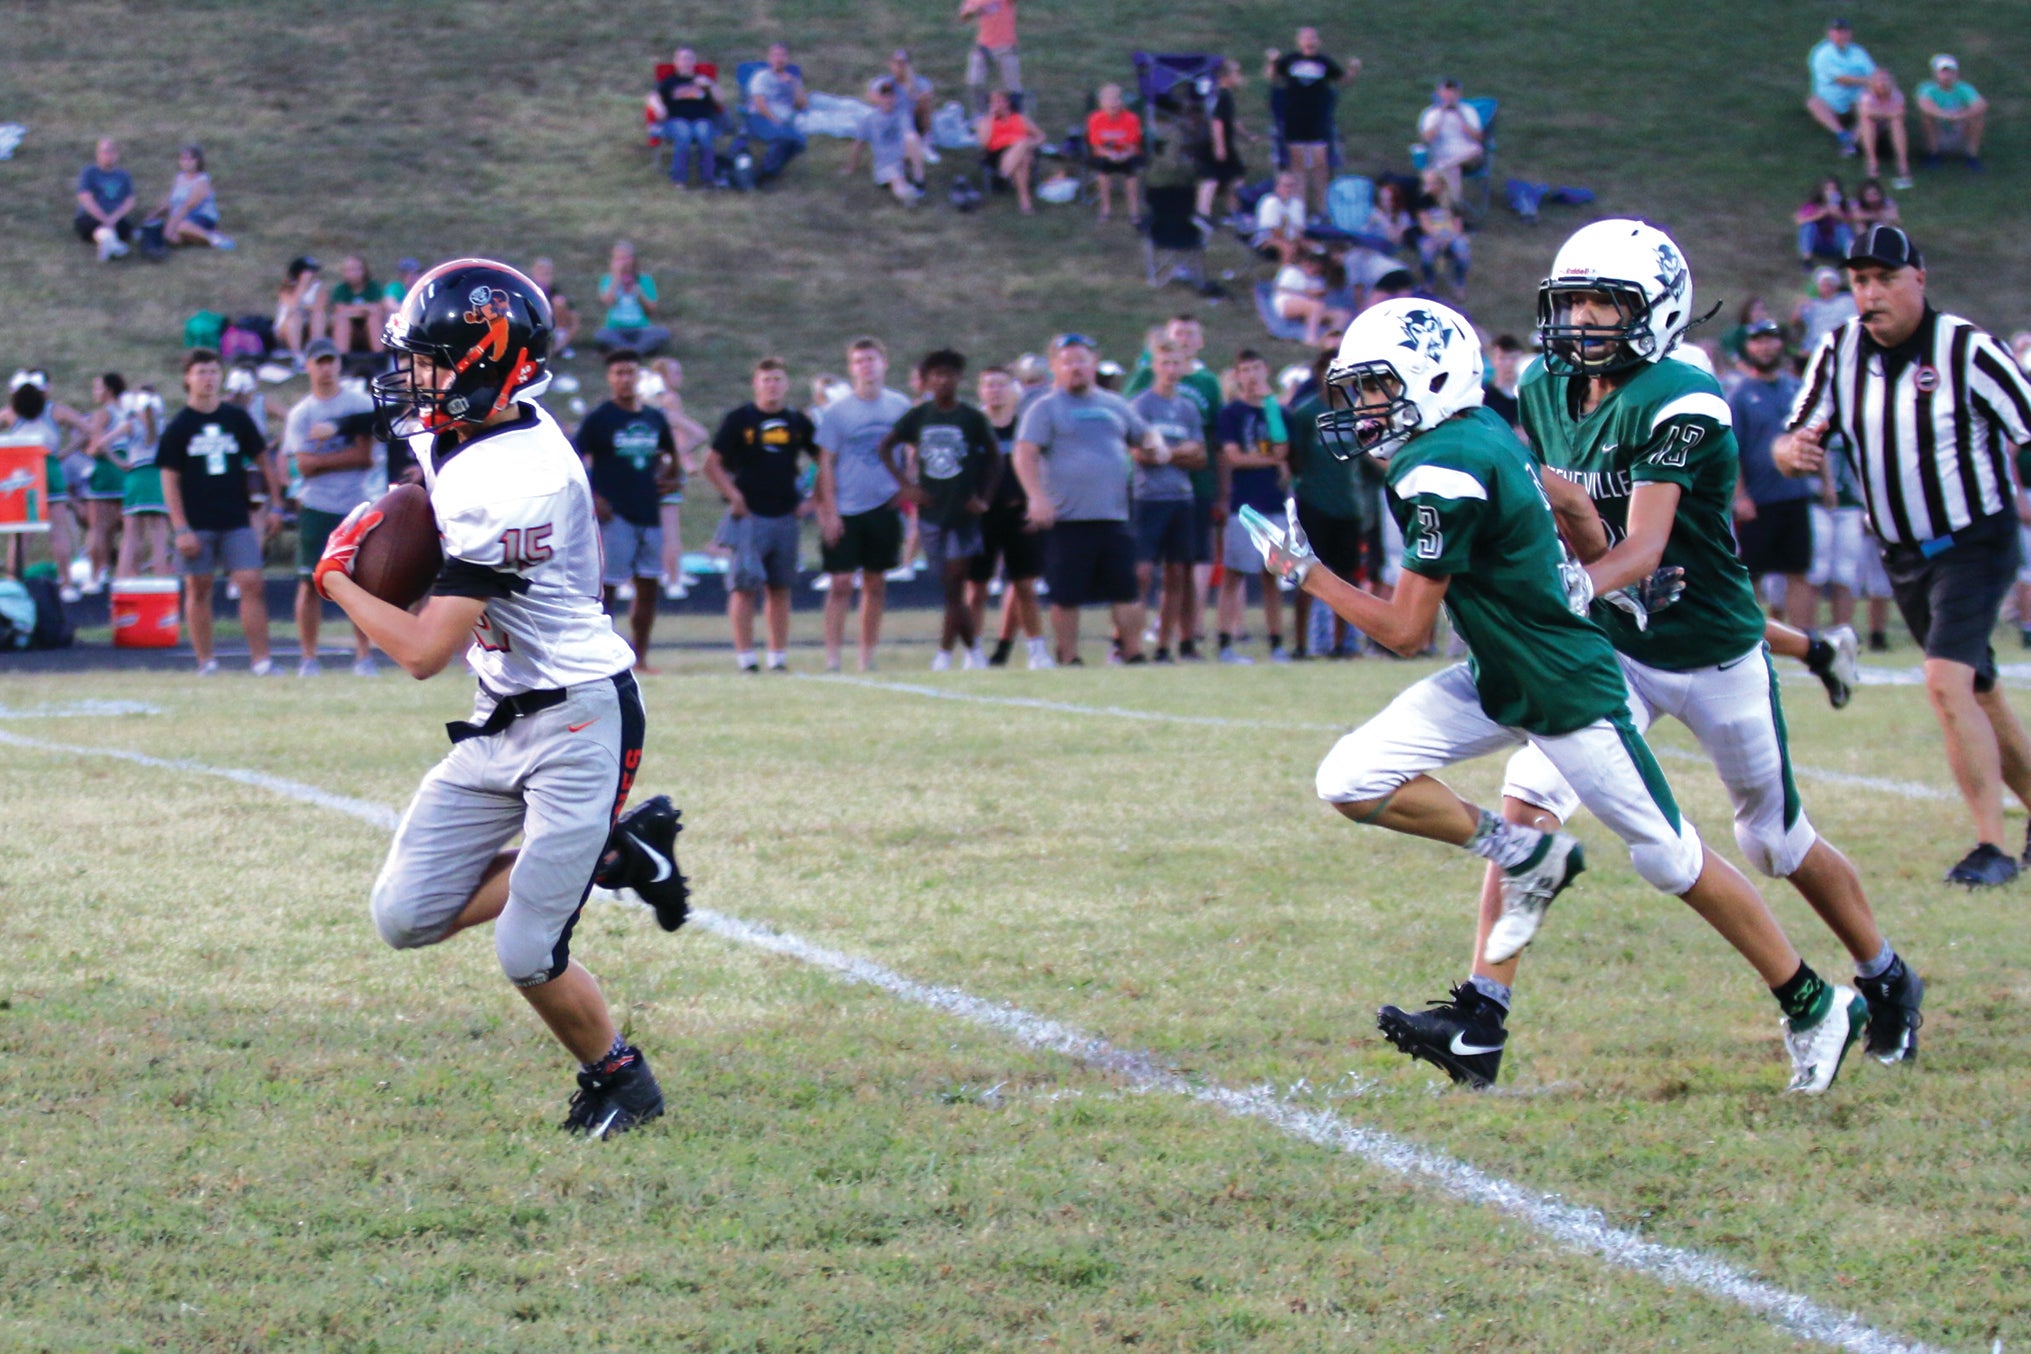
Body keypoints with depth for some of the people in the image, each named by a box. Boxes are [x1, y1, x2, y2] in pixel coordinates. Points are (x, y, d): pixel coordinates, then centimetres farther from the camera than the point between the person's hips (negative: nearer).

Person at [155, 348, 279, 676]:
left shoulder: (237, 418, 6)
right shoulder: (178, 427, 0)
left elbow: (262, 462, 15)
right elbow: (169, 480, -2)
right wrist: (181, 528, -9)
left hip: (236, 522, 1)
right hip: (196, 524, -1)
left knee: (251, 584, -7)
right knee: (198, 588, 3)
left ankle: (261, 659, -7)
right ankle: (205, 661, 11)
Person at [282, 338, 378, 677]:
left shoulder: (362, 404, 5)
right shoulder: (300, 413, 5)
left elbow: (366, 454, -4)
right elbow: (304, 465, -5)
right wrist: (349, 456, -7)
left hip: (357, 507, 0)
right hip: (315, 507, 0)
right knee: (310, 582, -1)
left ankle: (364, 655, 7)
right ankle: (308, 658, 3)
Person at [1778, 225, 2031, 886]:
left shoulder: (1967, 352, -17)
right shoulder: (1839, 354, -1)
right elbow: (1793, 441, -2)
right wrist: (1792, 451, -26)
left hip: (1975, 544, -6)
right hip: (1902, 554, 6)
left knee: (1947, 683, -21)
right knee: (1976, 694, 16)